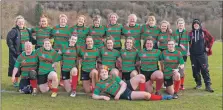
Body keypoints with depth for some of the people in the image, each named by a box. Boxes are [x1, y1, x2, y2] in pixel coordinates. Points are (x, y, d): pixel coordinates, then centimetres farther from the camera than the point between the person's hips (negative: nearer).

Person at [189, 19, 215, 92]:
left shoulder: (204, 32, 0)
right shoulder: (191, 33, 5)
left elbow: (212, 39, 6)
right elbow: (188, 42, 11)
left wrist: (208, 47, 0)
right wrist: (189, 50, 1)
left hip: (202, 54, -2)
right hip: (193, 55, 3)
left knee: (205, 70, -6)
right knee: (195, 70, 7)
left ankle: (208, 85, -2)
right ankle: (198, 83, 22)